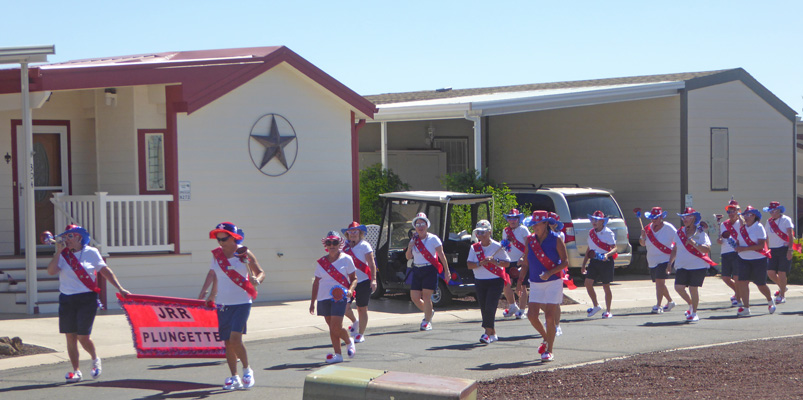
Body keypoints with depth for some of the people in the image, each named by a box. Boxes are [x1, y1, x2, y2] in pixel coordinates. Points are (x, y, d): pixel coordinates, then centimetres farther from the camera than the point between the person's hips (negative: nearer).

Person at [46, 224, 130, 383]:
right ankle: (76, 371, 12)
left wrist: (120, 289, 9)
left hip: (87, 299, -2)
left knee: (83, 337, -7)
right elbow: (51, 271, -11)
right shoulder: (62, 255, 4)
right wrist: (58, 251, -13)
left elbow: (105, 271, 10)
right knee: (70, 337, 2)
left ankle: (95, 359, 22)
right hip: (66, 299, 2)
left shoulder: (91, 252, 3)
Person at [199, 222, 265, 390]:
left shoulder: (244, 253, -6)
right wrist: (211, 294, 21)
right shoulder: (217, 254, 5)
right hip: (223, 304, 5)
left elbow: (261, 273, 0)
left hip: (241, 302, -5)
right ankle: (234, 377, 16)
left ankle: (247, 369, 5)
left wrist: (257, 280, -21)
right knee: (227, 343, 6)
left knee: (235, 339, -17)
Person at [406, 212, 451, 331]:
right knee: (414, 297, 2)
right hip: (417, 270, 5)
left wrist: (446, 270, -6)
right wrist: (409, 248, -8)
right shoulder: (414, 240, 11)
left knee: (426, 296, -10)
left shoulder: (433, 239, -3)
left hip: (430, 270, -5)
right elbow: (408, 257, 13)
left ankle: (427, 322, -2)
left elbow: (441, 255, -3)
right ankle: (429, 312, 29)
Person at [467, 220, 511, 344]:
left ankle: (487, 333, -15)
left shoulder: (497, 247, -4)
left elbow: (507, 263, -5)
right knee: (484, 309, 6)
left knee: (490, 307, -15)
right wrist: (480, 263, -19)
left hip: (495, 282, -5)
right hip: (480, 282, 5)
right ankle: (493, 333, 19)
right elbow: (469, 265, -1)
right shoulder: (474, 248, 6)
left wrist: (494, 261, -20)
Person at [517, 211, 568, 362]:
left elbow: (565, 261, -6)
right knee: (531, 315, -3)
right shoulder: (530, 240, 5)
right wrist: (520, 281, 5)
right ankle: (546, 338, 24)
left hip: (553, 282, -5)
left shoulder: (555, 239, -7)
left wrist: (550, 273, -19)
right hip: (535, 283, 5)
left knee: (549, 316, -9)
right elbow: (526, 263, 13)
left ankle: (549, 350, 2)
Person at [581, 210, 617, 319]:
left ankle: (608, 311, 13)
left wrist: (607, 254, -33)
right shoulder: (591, 233, 11)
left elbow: (614, 248, -13)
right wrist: (583, 265, 17)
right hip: (594, 261, 5)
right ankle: (596, 306, 12)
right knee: (588, 283, -7)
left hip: (605, 262, -5)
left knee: (606, 286, 1)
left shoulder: (608, 233, -8)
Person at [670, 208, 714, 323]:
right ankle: (691, 305, 20)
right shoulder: (679, 232, 12)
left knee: (693, 288, -4)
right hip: (682, 265, 5)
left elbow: (707, 249, -15)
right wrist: (670, 263, 15)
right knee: (678, 287, -6)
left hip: (698, 266, -5)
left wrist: (694, 243, -25)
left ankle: (694, 313, 11)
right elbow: (675, 250, 21)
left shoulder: (700, 233, -4)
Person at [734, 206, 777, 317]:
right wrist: (737, 246, -5)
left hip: (759, 259, -5)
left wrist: (744, 248, -23)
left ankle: (770, 300, 34)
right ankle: (746, 307, -6)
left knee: (761, 284, 3)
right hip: (744, 260, 5)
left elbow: (761, 245, -18)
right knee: (742, 282, -11)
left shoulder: (759, 227, -10)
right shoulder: (742, 228, 9)